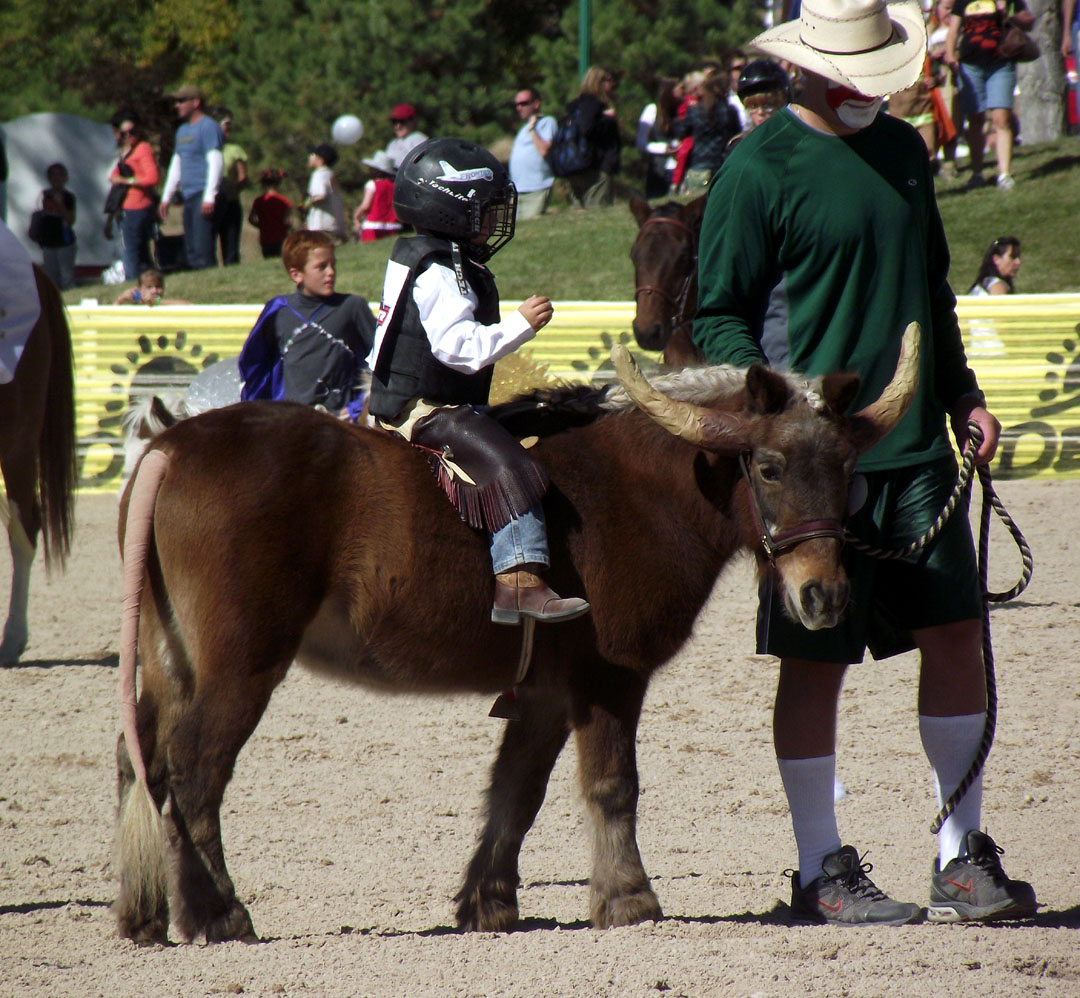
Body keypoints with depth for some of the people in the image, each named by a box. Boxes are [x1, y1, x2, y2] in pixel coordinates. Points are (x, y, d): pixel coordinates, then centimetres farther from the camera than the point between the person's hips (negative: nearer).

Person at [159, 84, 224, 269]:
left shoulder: (208, 127, -5)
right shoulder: (182, 130, 22)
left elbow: (215, 163, -13)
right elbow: (176, 166, 28)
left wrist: (209, 197, -20)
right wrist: (166, 198, 24)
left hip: (203, 196, -9)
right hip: (188, 196, 9)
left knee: (202, 250, -16)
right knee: (190, 253, 6)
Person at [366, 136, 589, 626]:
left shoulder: (415, 257, 17)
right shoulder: (442, 273, -17)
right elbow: (460, 347, -26)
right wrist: (520, 324, -23)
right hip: (425, 411, -11)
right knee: (510, 469, -25)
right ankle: (518, 581, -35)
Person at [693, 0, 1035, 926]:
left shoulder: (903, 148, 13)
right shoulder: (758, 171, -7)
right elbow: (716, 318, -6)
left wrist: (962, 394, 17)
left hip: (917, 445, 6)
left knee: (957, 634, 4)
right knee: (816, 659, 0)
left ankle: (964, 857, 14)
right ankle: (823, 871, 10)